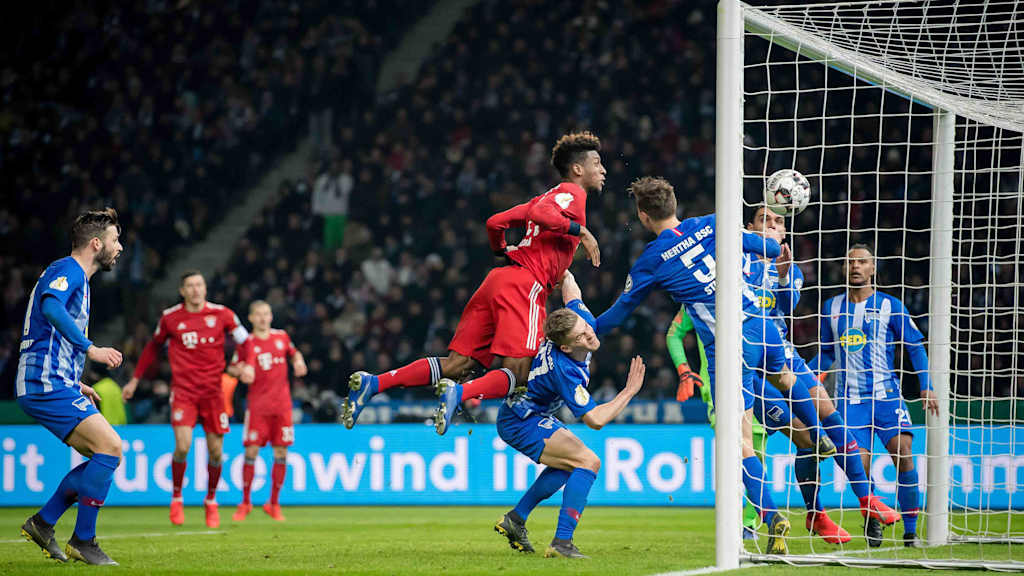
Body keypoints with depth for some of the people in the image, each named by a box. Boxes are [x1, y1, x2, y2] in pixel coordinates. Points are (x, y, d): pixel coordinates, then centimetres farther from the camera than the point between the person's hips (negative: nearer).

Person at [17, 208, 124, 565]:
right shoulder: (68, 270, -7)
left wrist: (76, 384, 25)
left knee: (107, 455, 8)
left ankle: (43, 523, 10)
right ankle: (83, 541, -12)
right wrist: (90, 348, -30)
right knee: (111, 446, -17)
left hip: (54, 385, 10)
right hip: (47, 385, -10)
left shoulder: (76, 277, 24)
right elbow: (50, 307, -29)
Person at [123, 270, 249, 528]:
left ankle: (211, 500, 24)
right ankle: (176, 498, 5)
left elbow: (245, 342, 11)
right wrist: (135, 379, 19)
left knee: (215, 451, 2)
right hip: (183, 389, -1)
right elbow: (153, 347, 18)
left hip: (213, 389, 1)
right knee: (183, 446, -17)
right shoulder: (170, 318, 2)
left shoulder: (221, 314, 1)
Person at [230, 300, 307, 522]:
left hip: (281, 404, 3)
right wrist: (242, 371, -27)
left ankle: (274, 503, 12)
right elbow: (235, 367, -4)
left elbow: (294, 353, 26)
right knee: (251, 452, -7)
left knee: (281, 453, 1)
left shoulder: (282, 337, 9)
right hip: (257, 404, -3)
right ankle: (245, 502, 6)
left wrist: (298, 362, 5)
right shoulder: (247, 343, -1)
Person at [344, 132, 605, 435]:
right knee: (517, 371, -16)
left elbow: (495, 222, 27)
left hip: (500, 275, 9)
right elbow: (541, 214, -20)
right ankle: (460, 394, -39)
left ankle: (373, 383, -10)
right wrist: (580, 231, -14)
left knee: (457, 364, 0)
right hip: (524, 284, -9)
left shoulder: (549, 196, 28)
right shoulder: (573, 193, 2)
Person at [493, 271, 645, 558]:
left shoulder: (582, 320, -15)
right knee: (588, 462, -19)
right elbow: (594, 419, -33)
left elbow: (570, 290, 7)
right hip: (522, 424, -10)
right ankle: (562, 542, -24)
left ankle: (514, 520, 27)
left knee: (568, 464, 26)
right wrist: (629, 392, -27)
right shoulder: (563, 370, -35)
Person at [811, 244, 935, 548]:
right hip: (849, 398, 2)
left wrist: (926, 387, -2)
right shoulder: (831, 307, 11)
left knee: (903, 453, -18)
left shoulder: (889, 306, 3)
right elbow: (827, 353, 22)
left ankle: (910, 531, -9)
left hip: (886, 394, -2)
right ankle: (871, 520, 16)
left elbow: (915, 347, 7)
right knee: (859, 465, -12)